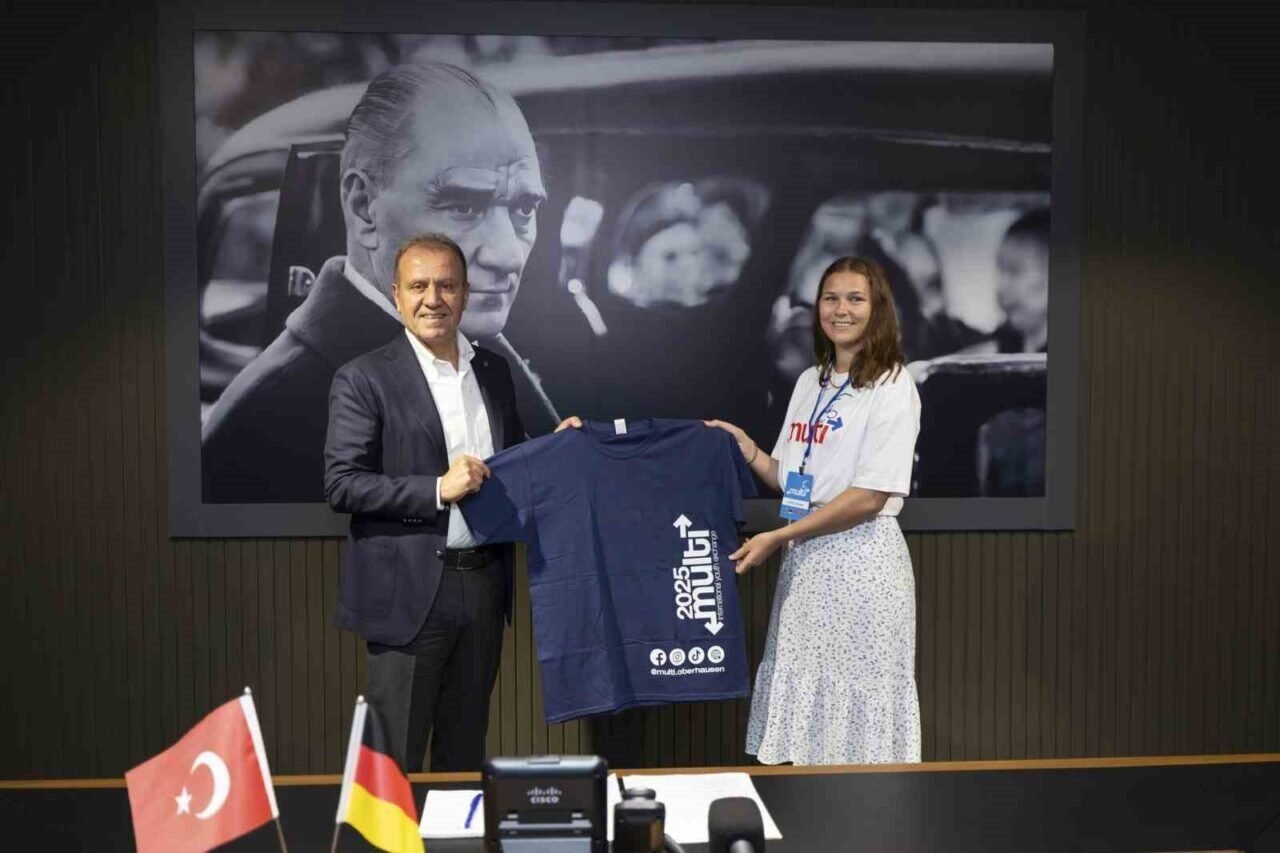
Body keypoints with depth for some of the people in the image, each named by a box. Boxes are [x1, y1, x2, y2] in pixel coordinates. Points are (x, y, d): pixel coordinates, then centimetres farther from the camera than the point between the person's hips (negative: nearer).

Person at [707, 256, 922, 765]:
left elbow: (869, 497, -16)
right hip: (806, 557, 7)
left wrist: (777, 538, -15)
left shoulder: (892, 387, -9)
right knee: (806, 696, 10)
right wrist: (746, 450, 0)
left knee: (856, 696, 1)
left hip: (861, 557, -6)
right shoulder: (811, 381, 12)